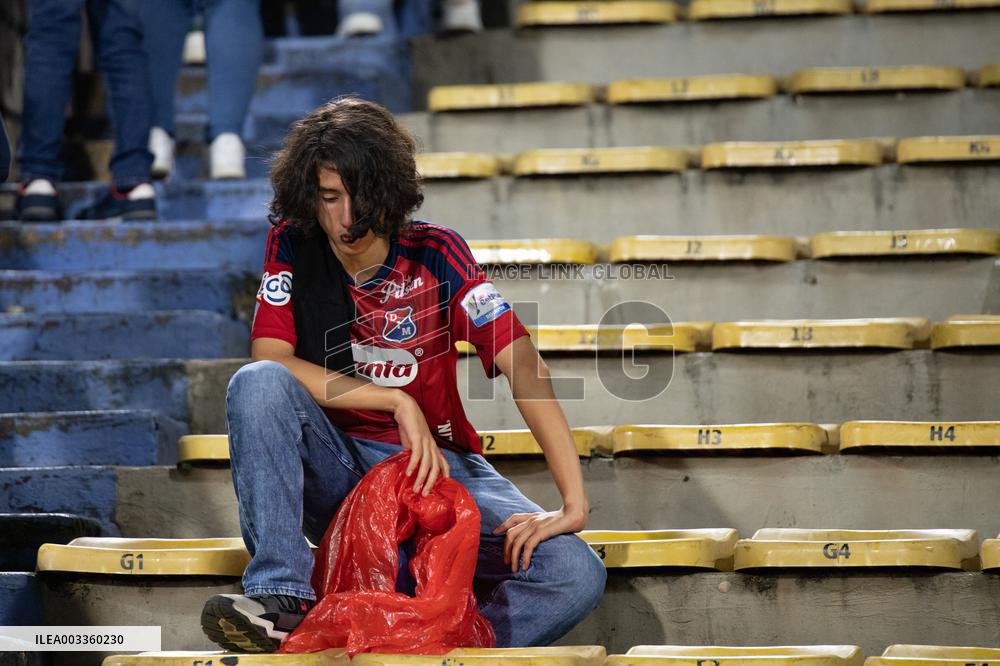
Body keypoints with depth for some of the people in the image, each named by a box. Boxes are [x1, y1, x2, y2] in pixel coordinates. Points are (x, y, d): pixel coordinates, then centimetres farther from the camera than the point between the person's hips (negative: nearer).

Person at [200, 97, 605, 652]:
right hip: (334, 472, 1)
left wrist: (573, 503, -29)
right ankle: (282, 597, -34)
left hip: (439, 468, -1)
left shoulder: (434, 253, -7)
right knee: (257, 384, -30)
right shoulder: (292, 245, -3)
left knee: (576, 576, -26)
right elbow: (269, 359, -14)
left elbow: (523, 366, -17)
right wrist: (399, 402, -21)